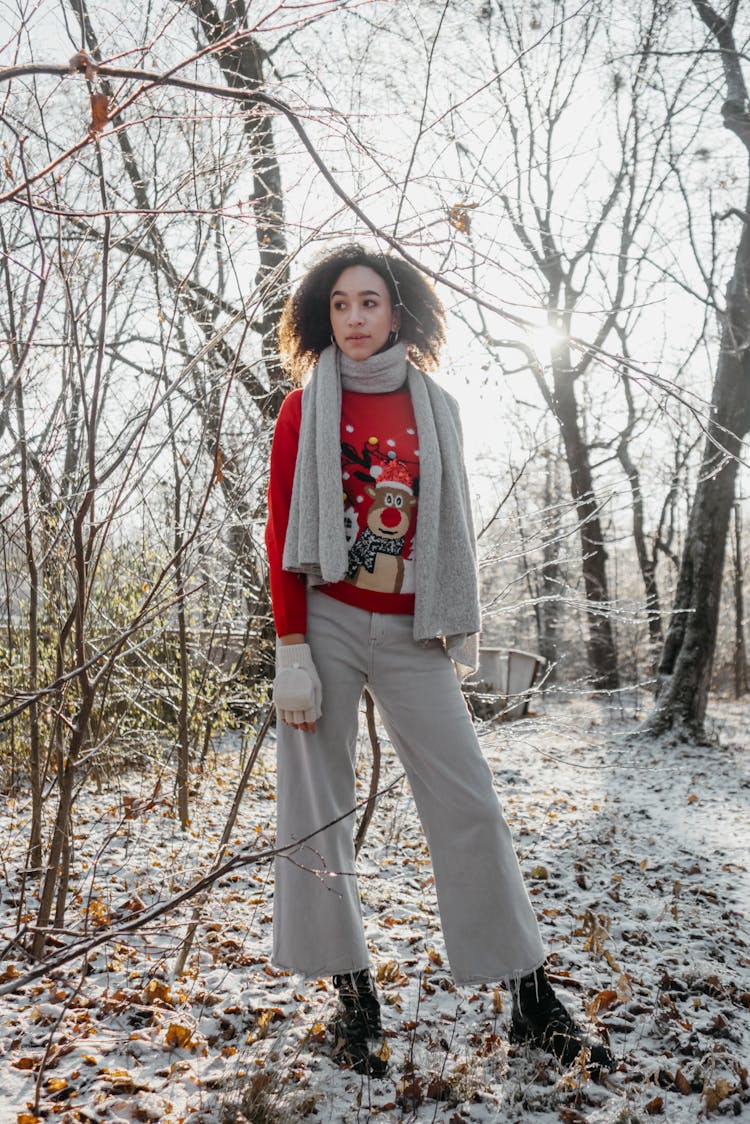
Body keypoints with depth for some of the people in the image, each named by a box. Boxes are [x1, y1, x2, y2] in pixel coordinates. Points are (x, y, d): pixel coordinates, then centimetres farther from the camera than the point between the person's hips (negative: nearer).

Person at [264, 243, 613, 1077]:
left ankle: (531, 1001, 10)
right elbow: (283, 533, -3)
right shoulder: (306, 410, 3)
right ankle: (353, 994, 17)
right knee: (317, 806, 2)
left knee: (468, 800, 0)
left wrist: (463, 624, 11)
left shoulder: (435, 408, 11)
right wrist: (291, 653, -10)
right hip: (326, 623, -1)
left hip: (411, 633, 2)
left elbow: (451, 528, 14)